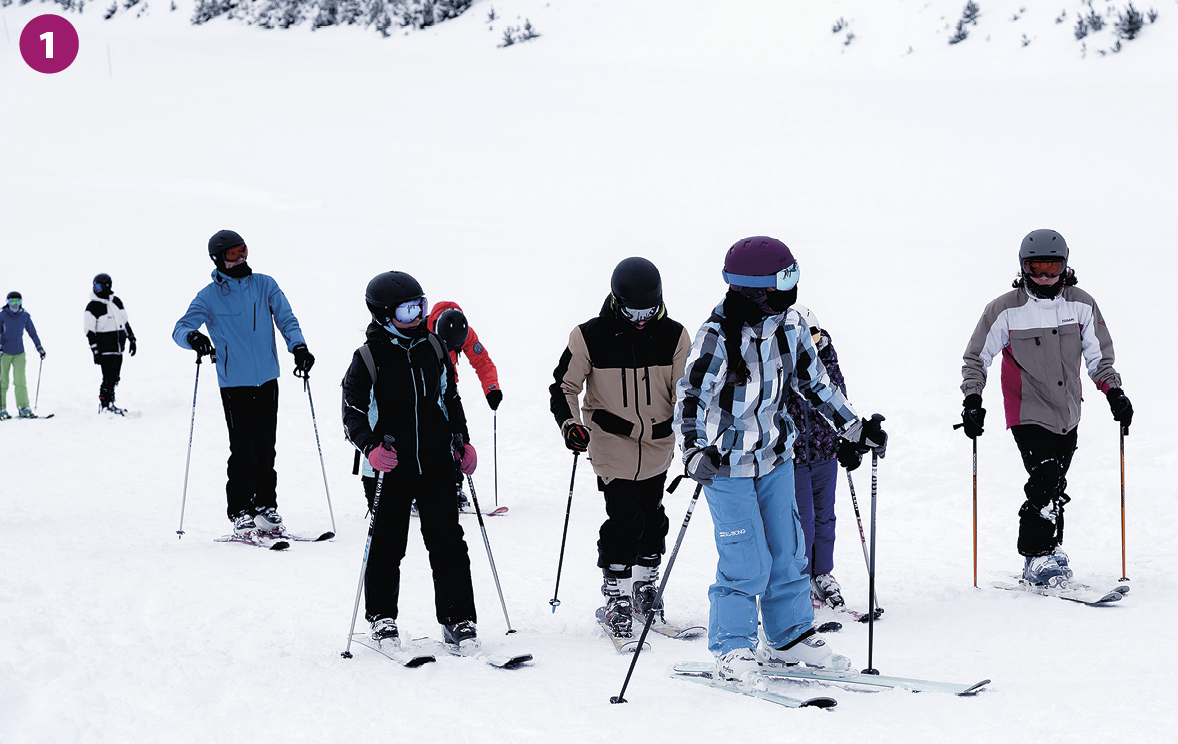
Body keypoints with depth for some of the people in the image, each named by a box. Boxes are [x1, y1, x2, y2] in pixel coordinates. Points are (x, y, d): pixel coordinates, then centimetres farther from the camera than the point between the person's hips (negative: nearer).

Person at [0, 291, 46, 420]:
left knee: (20, 381, -7)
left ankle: (24, 408, -4)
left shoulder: (25, 316, 4)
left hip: (19, 353, 1)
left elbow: (32, 332, 12)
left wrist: (39, 347, 8)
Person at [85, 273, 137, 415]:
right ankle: (105, 404, -4)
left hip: (118, 349, 6)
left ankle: (109, 404, 18)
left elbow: (125, 322, 21)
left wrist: (132, 339, 19)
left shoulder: (116, 302, 10)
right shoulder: (92, 307, -8)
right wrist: (95, 351, -15)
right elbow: (90, 332, -10)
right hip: (105, 349, -6)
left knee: (114, 378, 9)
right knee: (109, 377, -12)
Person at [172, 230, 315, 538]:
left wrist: (298, 347, -14)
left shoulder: (265, 286, 7)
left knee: (265, 449, 7)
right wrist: (192, 336, -30)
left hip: (267, 380, 3)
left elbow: (286, 319, 5)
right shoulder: (209, 297, -1)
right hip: (234, 384, -3)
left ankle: (266, 507, 16)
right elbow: (180, 329, -6)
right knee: (242, 451, -6)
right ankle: (240, 514, 1)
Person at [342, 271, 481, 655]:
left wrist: (461, 440, 10)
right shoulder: (367, 359, -8)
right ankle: (382, 617, 22)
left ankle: (458, 620, 10)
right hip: (388, 470, -3)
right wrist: (371, 447, -22)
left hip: (436, 465, 3)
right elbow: (353, 413, -6)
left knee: (448, 544, 1)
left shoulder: (433, 348, 5)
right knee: (386, 548, 5)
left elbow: (450, 397, 17)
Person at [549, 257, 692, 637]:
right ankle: (617, 597, 4)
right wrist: (569, 424, -19)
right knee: (624, 520, -10)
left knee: (651, 517, 15)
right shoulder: (589, 337, -11)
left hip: (657, 446, 3)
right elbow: (564, 385, -4)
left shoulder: (674, 337, -5)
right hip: (611, 445, -3)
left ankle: (645, 585, 34)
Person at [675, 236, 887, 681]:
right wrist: (694, 450, -37)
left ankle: (790, 637, 26)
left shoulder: (789, 325, -2)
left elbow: (814, 381, 11)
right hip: (727, 463, -6)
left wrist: (854, 429, 11)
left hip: (775, 457, 6)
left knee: (787, 551, 11)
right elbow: (690, 398, -22)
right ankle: (732, 649, 6)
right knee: (746, 562, -8)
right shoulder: (717, 336, -20)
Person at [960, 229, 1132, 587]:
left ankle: (1049, 549, 25)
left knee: (1055, 488, 10)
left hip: (1067, 415, 4)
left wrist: (1114, 393, 0)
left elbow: (1098, 356, 11)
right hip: (1028, 414, -4)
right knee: (1046, 480, -16)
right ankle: (1036, 558, -8)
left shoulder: (1082, 305, 2)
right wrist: (972, 400, -9)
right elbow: (976, 359, 1)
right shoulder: (1005, 310, -7)